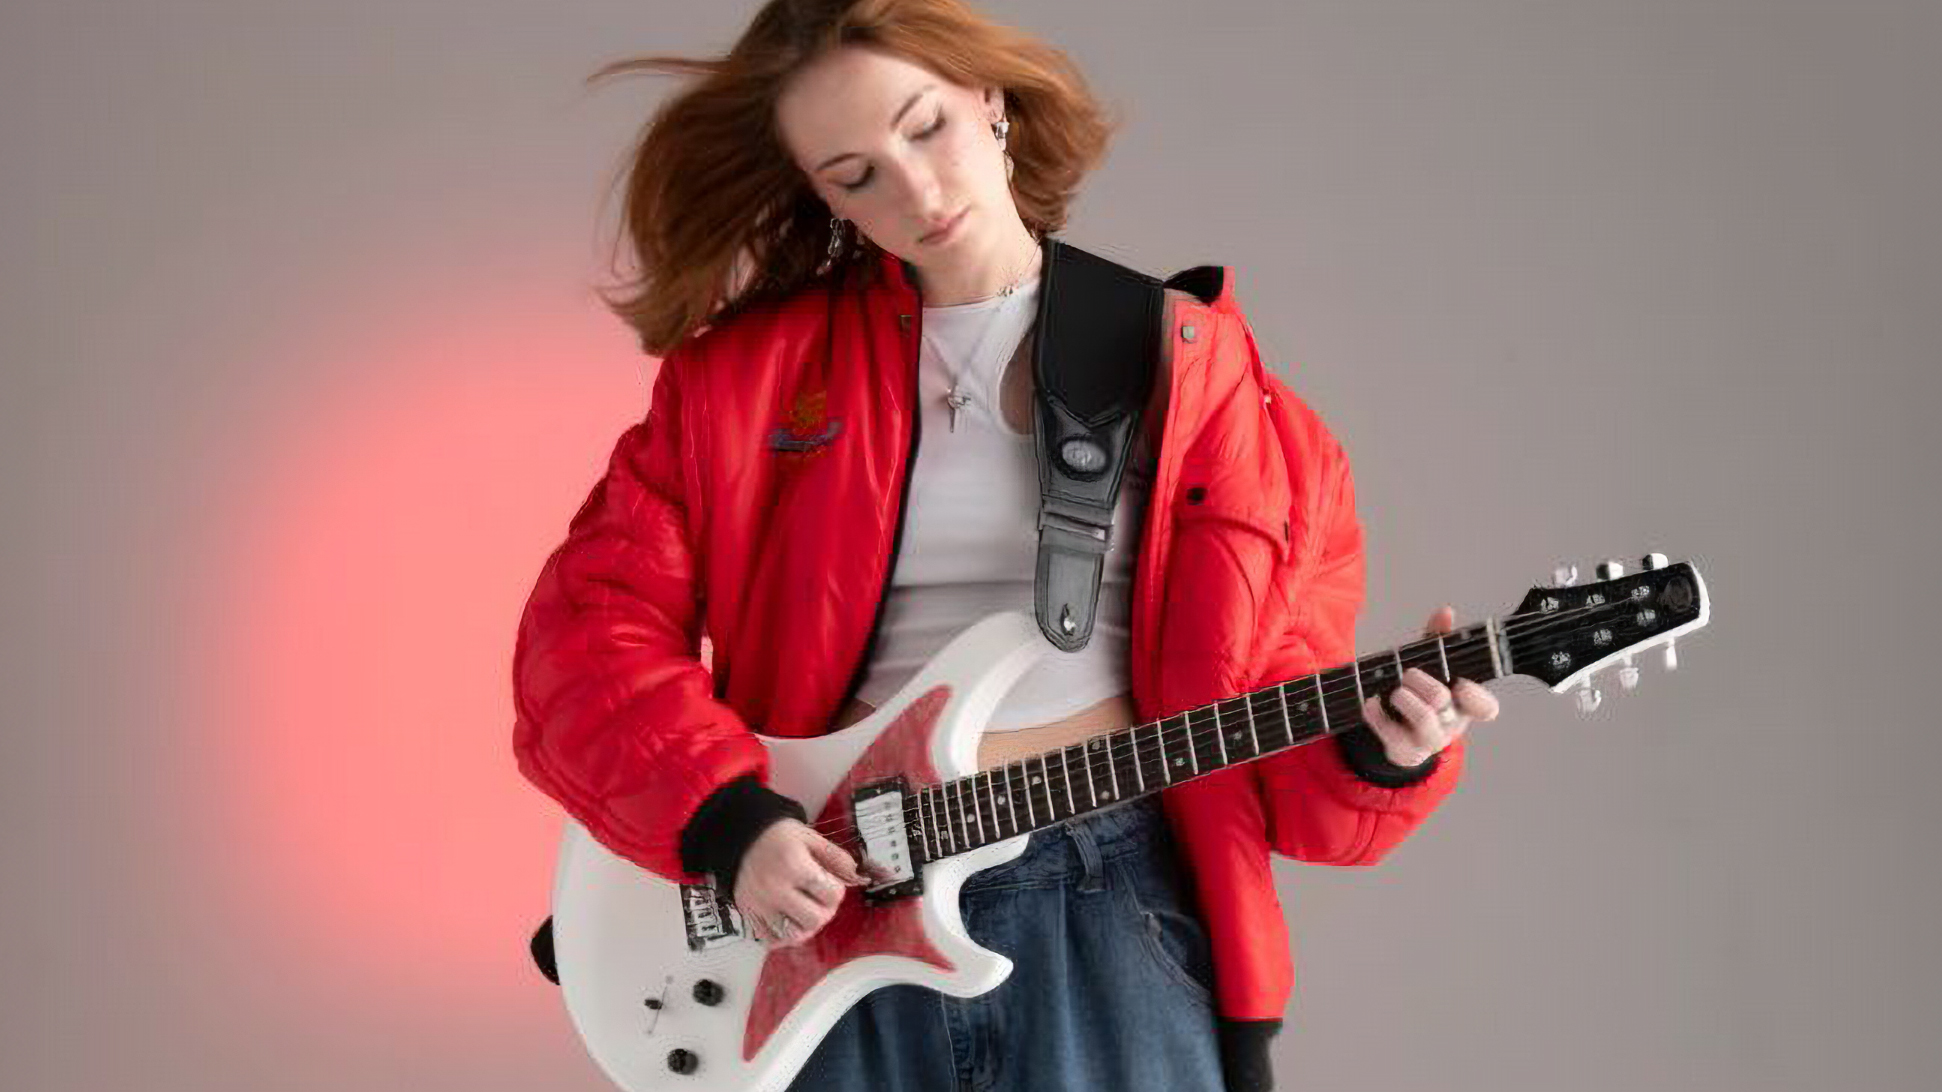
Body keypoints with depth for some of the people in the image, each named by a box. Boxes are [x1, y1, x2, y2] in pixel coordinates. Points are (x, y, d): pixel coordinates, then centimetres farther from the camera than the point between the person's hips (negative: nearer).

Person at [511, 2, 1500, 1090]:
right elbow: (592, 628, 2)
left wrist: (1378, 748, -15)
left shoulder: (1201, 374, 4)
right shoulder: (750, 371, 4)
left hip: (1110, 911, 0)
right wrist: (724, 820, -12)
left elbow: (1270, 709, 5)